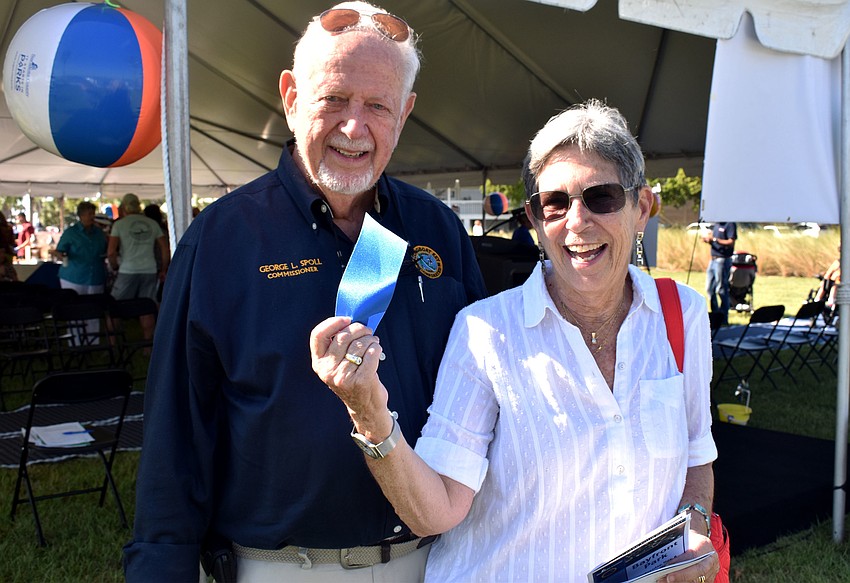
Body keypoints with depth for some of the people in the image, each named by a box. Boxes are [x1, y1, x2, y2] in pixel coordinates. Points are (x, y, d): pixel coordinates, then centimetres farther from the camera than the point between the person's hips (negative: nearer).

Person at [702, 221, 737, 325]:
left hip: (723, 260, -9)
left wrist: (715, 240, -25)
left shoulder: (730, 224, -11)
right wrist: (708, 239, -1)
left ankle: (723, 319, 3)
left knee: (721, 290, -5)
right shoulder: (716, 224, 15)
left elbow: (731, 242, -19)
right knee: (709, 288, 12)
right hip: (713, 259, 9)